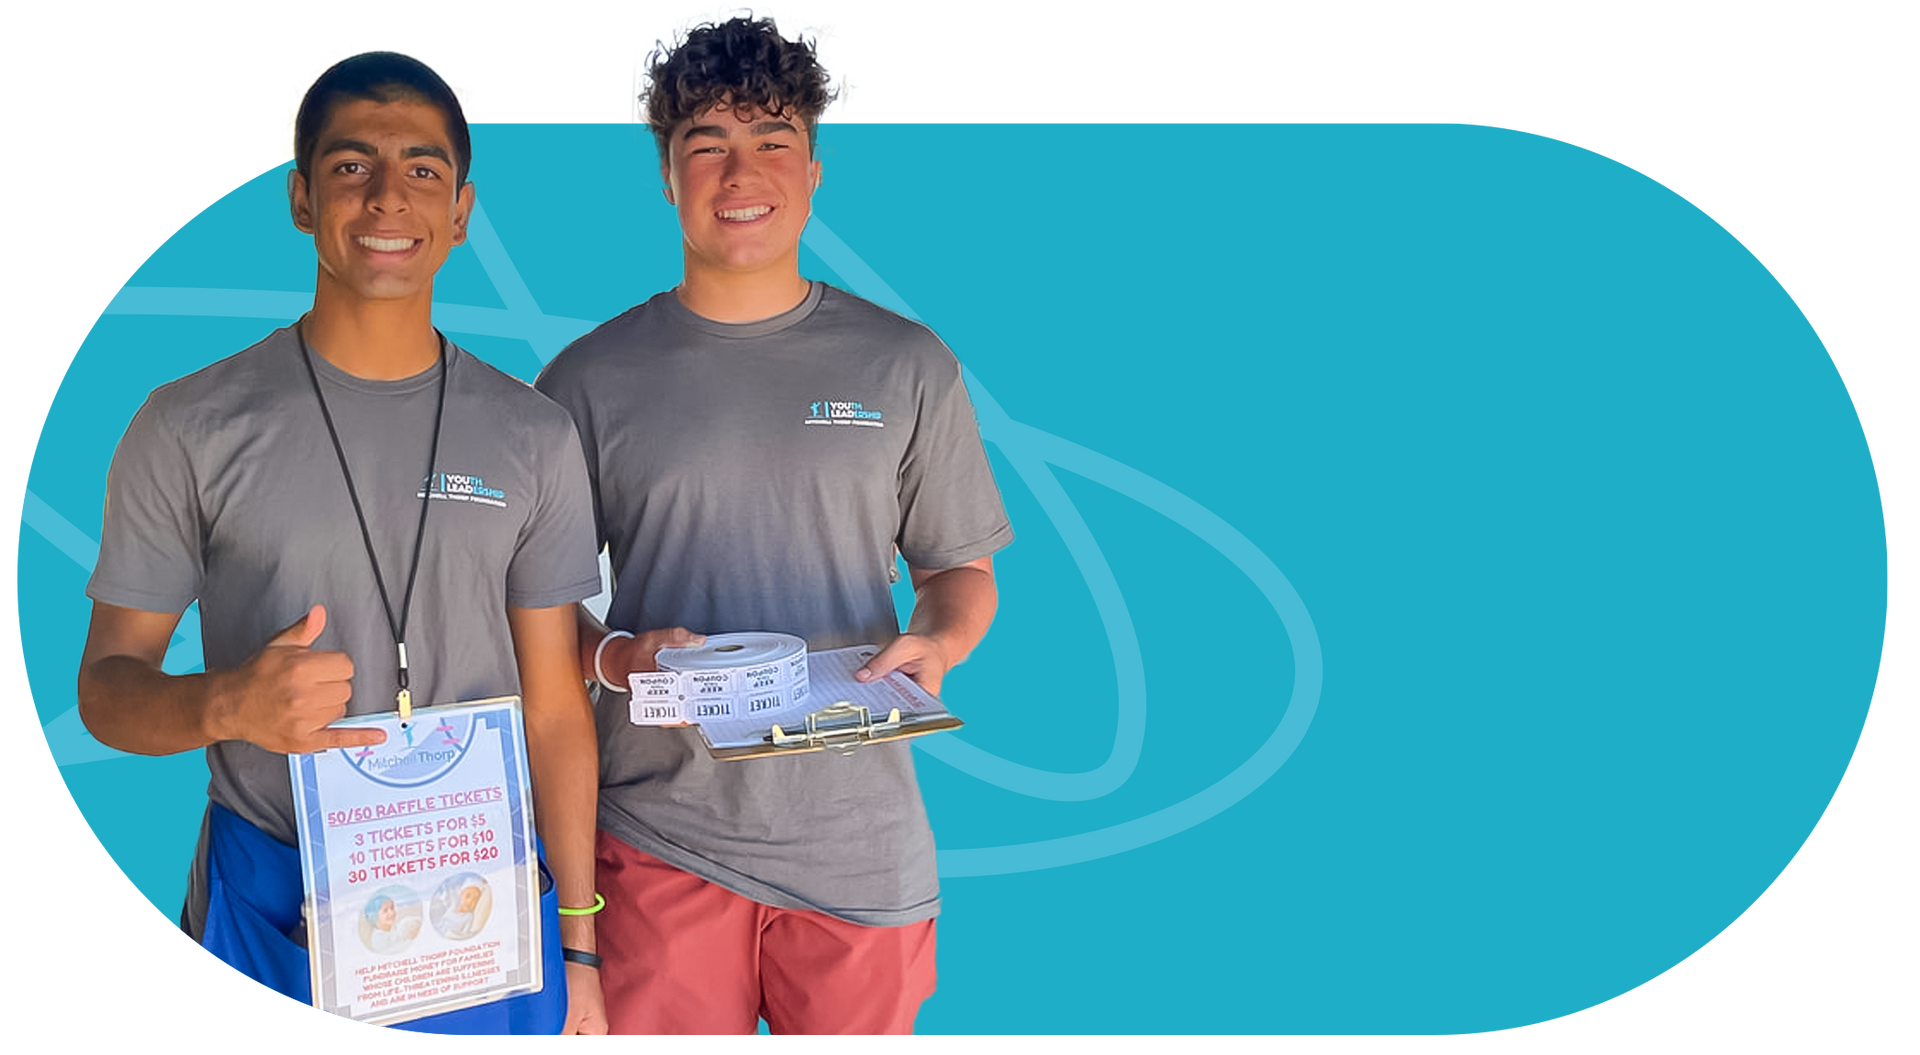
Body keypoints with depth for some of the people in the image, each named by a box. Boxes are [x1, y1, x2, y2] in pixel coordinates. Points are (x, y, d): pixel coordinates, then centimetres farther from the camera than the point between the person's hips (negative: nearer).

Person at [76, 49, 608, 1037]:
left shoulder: (532, 437, 2)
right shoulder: (190, 428, -4)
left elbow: (553, 706, 3)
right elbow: (108, 684, -1)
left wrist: (577, 949, 2)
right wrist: (227, 705, -24)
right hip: (271, 912, -1)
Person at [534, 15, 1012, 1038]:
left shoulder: (906, 366, 5)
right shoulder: (590, 377, 4)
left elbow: (961, 568, 10)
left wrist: (937, 645, -11)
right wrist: (613, 658, -14)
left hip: (860, 842, 1)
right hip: (661, 838, 0)